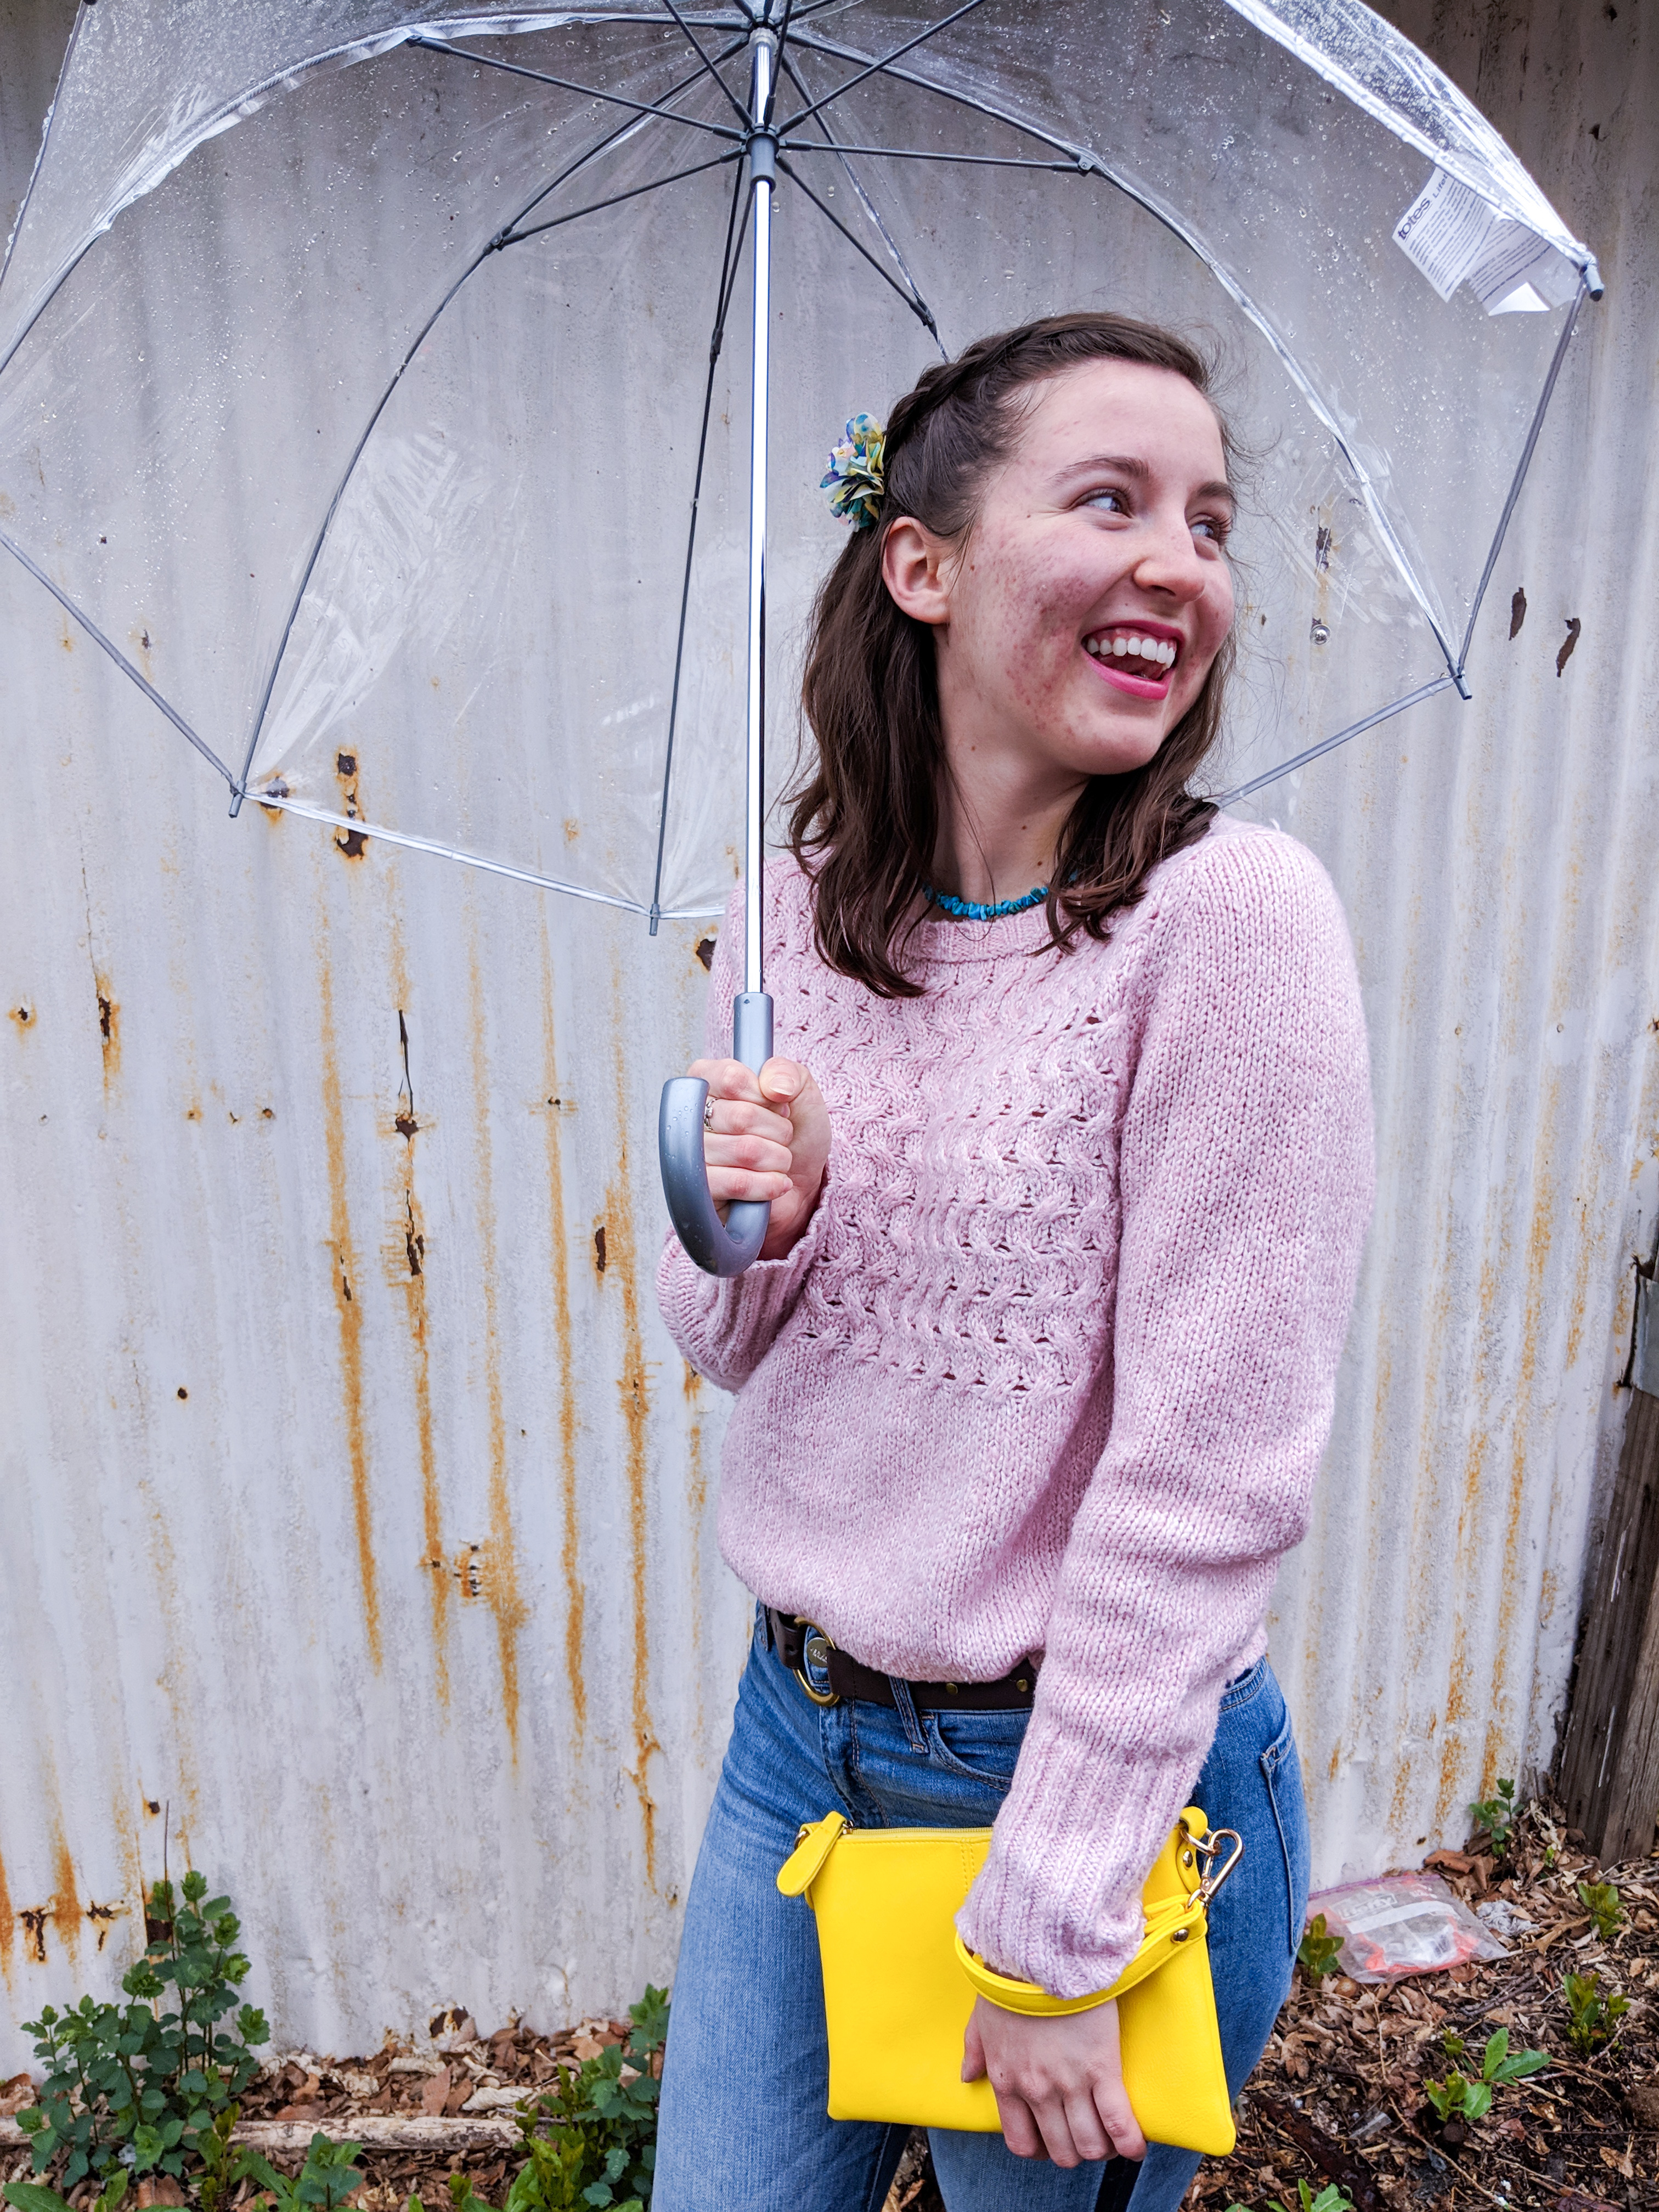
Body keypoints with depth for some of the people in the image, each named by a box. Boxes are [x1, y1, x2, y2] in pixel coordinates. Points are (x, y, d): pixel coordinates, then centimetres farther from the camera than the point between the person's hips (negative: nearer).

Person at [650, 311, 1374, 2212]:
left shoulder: (1231, 915, -19)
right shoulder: (790, 915, -3)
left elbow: (1213, 1476, -19)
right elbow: (729, 1348, 6)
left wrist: (1052, 1928, -13)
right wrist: (766, 1220, -17)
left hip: (1108, 1768, -4)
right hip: (797, 1731, 5)